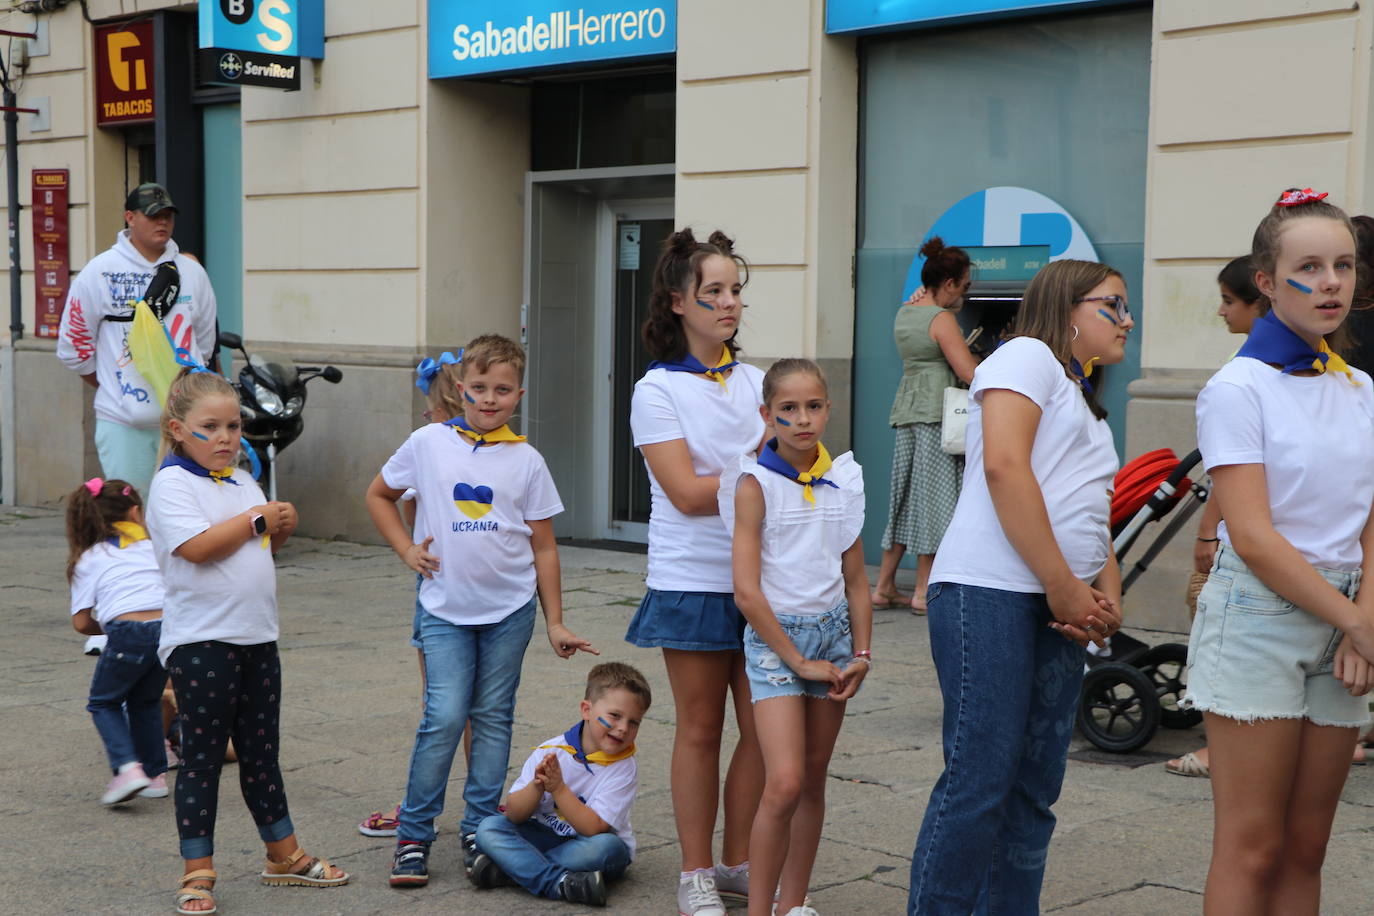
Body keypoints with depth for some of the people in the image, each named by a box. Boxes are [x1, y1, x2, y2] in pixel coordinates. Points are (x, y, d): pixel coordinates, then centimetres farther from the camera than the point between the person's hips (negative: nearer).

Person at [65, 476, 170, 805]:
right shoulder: (156, 547, 22)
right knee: (146, 701, 27)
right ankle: (155, 774, 23)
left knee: (103, 703, 20)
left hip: (128, 633, -3)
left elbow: (82, 623, 9)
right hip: (170, 627, 3)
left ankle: (128, 767, 0)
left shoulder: (88, 559, 14)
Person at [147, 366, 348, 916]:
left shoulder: (243, 482, 14)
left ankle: (285, 856, 27)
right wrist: (257, 519, -11)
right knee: (203, 757, 0)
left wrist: (282, 530, -1)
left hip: (257, 637, 7)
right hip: (200, 641, -7)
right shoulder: (172, 484, -9)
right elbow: (197, 546, -23)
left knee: (261, 752, 16)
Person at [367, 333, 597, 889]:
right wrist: (407, 551, 1)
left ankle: (479, 832, 19)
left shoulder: (526, 461, 0)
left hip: (510, 608, 1)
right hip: (446, 608, -1)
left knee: (493, 718, 7)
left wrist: (555, 622, 5)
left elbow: (543, 546, 5)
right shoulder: (429, 443, -2)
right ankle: (413, 835, 5)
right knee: (445, 717, -9)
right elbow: (378, 495, 13)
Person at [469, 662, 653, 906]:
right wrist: (536, 787, -30)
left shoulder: (624, 767, -13)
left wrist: (558, 788, -31)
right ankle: (560, 883, -33)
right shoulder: (550, 751, -7)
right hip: (545, 836, 3)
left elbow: (594, 828, -23)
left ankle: (513, 868, -29)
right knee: (489, 828, -19)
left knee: (606, 846, -36)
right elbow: (514, 815, -10)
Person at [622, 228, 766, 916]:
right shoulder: (658, 389, -5)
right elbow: (689, 493, -13)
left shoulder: (755, 381, 10)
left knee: (763, 728, 5)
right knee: (700, 730, 4)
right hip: (693, 581, -4)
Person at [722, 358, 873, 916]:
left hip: (832, 631, 5)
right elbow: (746, 590, -14)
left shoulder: (843, 481, 5)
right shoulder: (756, 484, -10)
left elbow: (856, 580, 12)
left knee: (814, 781, 11)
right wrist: (798, 662, -12)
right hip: (775, 637, -5)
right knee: (784, 784, -15)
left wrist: (862, 652, 2)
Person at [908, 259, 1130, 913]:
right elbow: (1004, 466, -14)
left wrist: (1108, 599, 3)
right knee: (978, 781, -12)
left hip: (1058, 609, 9)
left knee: (1034, 790, 7)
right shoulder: (1028, 355, 1)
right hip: (991, 592, -9)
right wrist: (1064, 585, -15)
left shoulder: (1089, 408, 29)